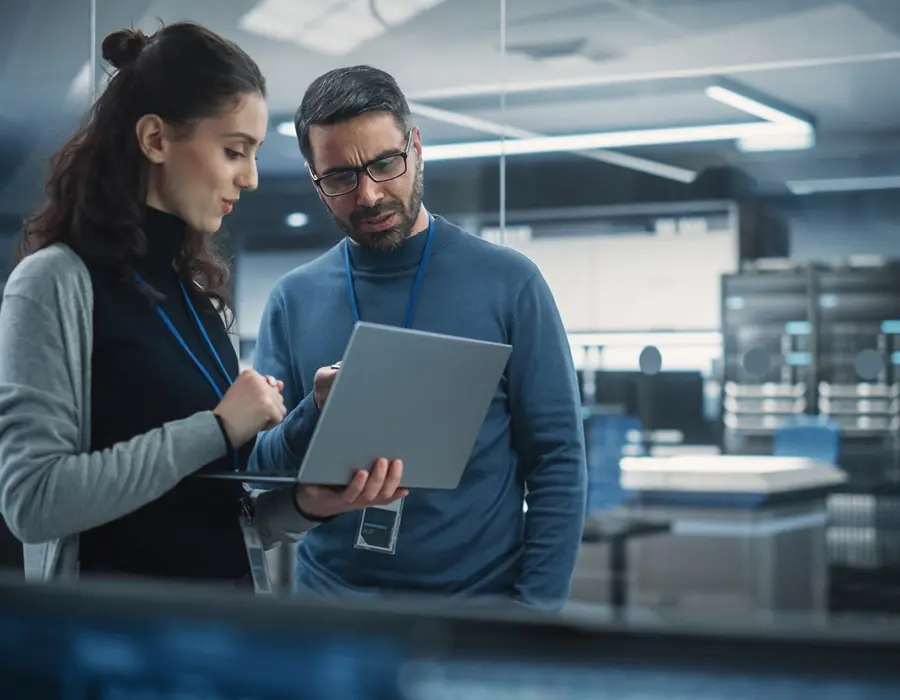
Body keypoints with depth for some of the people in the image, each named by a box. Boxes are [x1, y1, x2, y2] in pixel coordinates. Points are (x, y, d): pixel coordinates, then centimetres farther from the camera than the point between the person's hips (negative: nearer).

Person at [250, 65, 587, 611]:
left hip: (479, 602, -2)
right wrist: (315, 418, -19)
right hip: (330, 601, 2)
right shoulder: (294, 301, 2)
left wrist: (534, 610, -13)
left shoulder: (508, 283, -5)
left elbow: (558, 461, -5)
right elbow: (258, 473, 1)